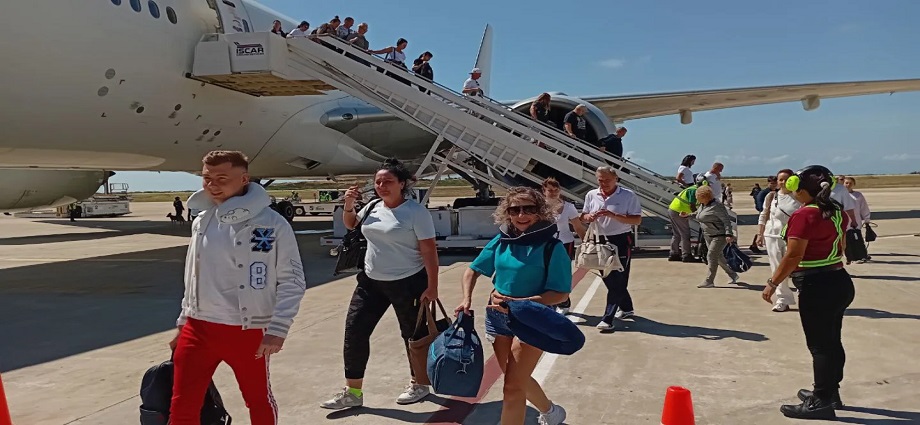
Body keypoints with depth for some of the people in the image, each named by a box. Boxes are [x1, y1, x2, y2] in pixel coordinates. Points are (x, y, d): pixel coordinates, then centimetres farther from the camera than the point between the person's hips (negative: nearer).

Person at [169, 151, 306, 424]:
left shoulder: (272, 224, -12)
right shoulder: (201, 222, 6)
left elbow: (292, 282, -10)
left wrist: (277, 329, -15)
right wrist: (183, 322, 18)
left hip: (247, 332, -4)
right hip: (198, 330, 5)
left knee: (259, 400, 14)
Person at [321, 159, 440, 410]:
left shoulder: (416, 212, -15)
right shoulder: (373, 207, 5)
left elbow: (429, 251, -15)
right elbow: (350, 224, 24)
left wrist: (432, 286, -19)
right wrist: (348, 205, 3)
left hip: (407, 283, -6)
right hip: (371, 282, 7)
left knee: (412, 334, 9)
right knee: (354, 330, 3)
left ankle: (419, 384, 31)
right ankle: (353, 392, 14)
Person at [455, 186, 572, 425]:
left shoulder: (551, 247, -16)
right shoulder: (501, 241, -2)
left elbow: (561, 293, -18)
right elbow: (472, 270, 9)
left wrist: (518, 303, -28)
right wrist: (467, 300, -9)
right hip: (498, 318, 6)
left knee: (513, 387, -6)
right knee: (518, 379, 22)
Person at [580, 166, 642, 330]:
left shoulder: (628, 195, -9)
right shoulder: (591, 195, 5)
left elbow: (637, 220, -14)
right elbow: (583, 217, 14)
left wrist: (612, 215, -24)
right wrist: (588, 217, -11)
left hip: (621, 241, -6)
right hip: (601, 241, 6)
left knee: (617, 280, -6)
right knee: (608, 278, 15)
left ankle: (608, 319, -5)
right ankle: (626, 308, 37)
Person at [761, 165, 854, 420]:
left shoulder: (804, 215, -19)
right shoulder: (837, 212, 8)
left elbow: (793, 256, -22)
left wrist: (772, 283, -14)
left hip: (817, 287, -9)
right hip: (840, 281, 9)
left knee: (819, 344, -1)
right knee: (831, 341, 18)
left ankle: (821, 402, 7)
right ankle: (830, 392, 31)